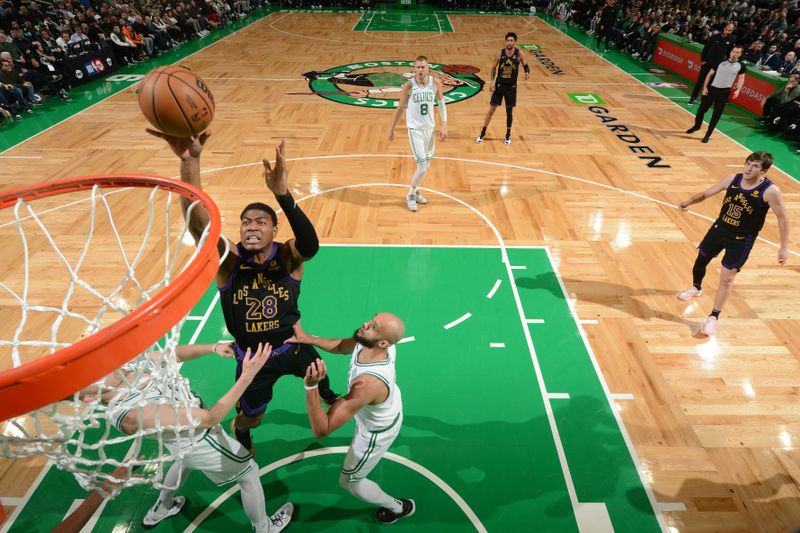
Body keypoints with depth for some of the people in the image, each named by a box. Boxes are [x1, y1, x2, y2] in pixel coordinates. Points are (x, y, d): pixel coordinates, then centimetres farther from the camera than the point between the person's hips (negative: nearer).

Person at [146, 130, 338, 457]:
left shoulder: (288, 256, -23)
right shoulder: (228, 259, -24)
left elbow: (311, 245, -48)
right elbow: (198, 222, -43)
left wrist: (282, 194, -64)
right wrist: (189, 160, -60)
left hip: (293, 346, 1)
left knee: (320, 380, 31)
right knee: (250, 417, 20)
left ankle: (329, 398, 70)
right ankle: (241, 435, 59)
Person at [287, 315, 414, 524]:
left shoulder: (369, 383, -50)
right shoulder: (367, 341, -29)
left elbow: (321, 430, -45)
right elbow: (340, 346, -6)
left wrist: (310, 386, -56)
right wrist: (307, 338, -18)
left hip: (378, 431, -7)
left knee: (349, 482, 19)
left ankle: (400, 508, 40)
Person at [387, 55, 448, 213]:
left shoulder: (435, 83, -5)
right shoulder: (409, 85, -11)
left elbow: (441, 103, 8)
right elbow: (400, 108, 0)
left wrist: (444, 125, -1)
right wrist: (392, 128, 4)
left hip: (429, 128, 4)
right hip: (415, 129, -4)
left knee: (426, 165, 15)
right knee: (422, 168, -11)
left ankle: (415, 190, 39)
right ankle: (411, 194, 13)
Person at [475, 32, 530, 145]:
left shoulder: (519, 54, -9)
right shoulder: (500, 53, -7)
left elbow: (526, 66, -1)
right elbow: (494, 68, 3)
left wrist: (527, 72, -24)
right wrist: (492, 81, -10)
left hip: (511, 87, 0)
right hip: (499, 85, 0)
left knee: (509, 111, 6)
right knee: (492, 109, 3)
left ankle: (508, 135, 22)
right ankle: (483, 133, 14)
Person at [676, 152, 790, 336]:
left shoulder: (770, 191, -21)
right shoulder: (732, 179, -9)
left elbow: (782, 218, -14)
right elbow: (707, 193, 6)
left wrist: (784, 247, -14)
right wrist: (689, 202, 8)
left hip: (741, 240, -5)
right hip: (719, 229, 5)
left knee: (726, 279, -3)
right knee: (700, 260, 20)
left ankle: (713, 318, 11)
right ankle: (696, 288, 51)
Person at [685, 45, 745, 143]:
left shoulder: (740, 66, -1)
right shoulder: (721, 62, -2)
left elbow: (741, 78, 8)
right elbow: (710, 74, 3)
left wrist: (738, 90, -7)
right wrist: (705, 87, -4)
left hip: (724, 92, -1)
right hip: (712, 88, 1)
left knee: (716, 115, 1)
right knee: (701, 109, 10)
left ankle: (708, 135, 12)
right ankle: (697, 125, 37)